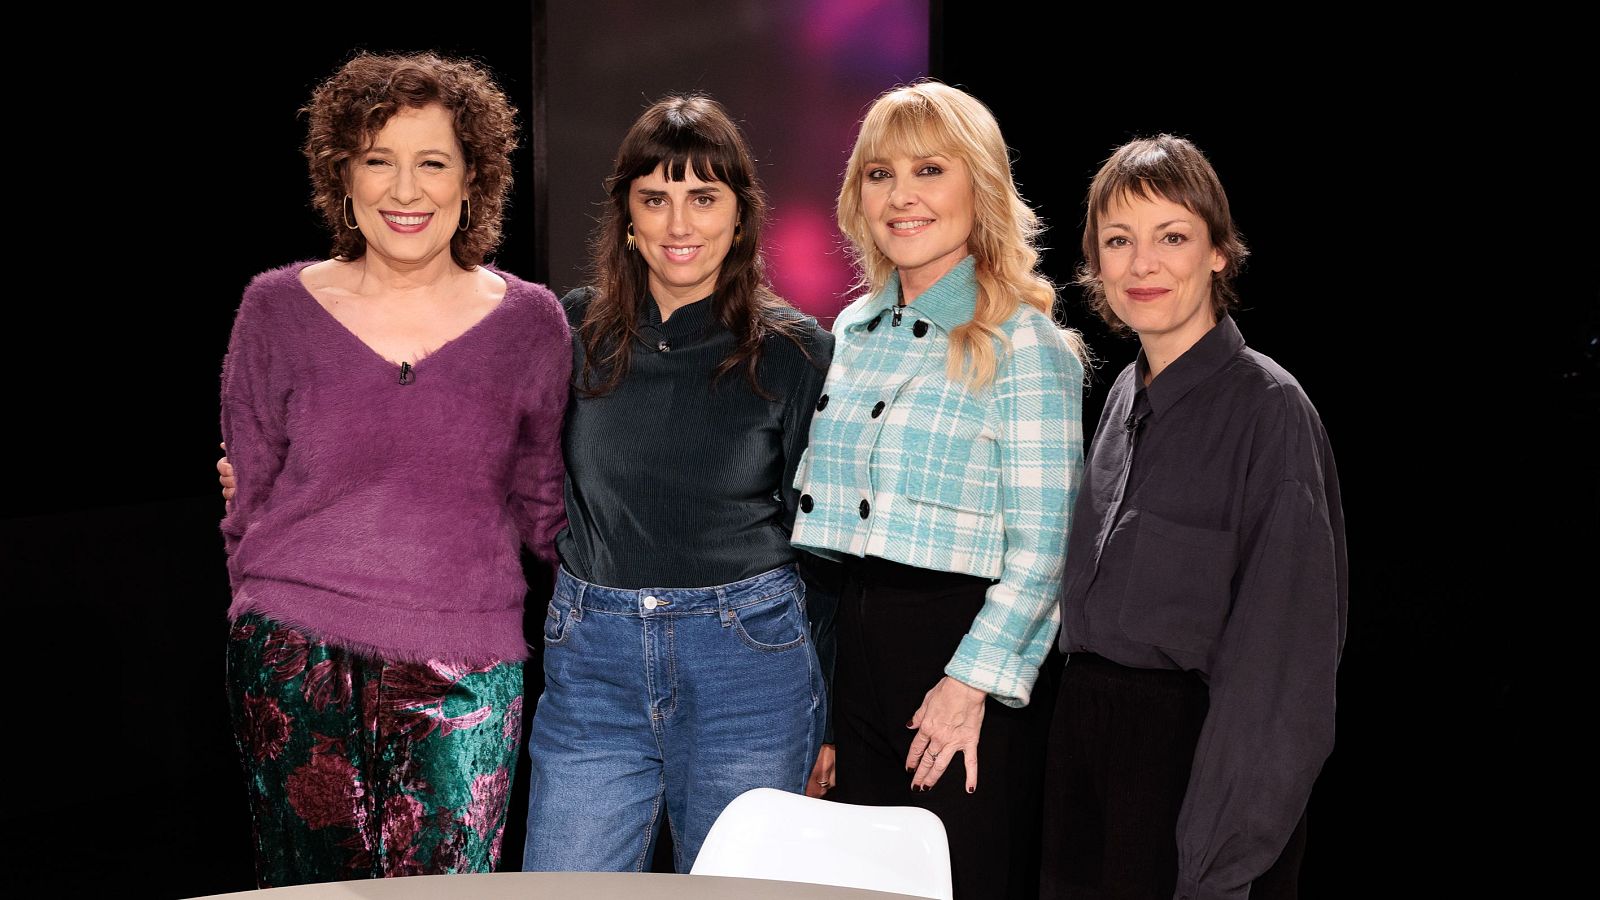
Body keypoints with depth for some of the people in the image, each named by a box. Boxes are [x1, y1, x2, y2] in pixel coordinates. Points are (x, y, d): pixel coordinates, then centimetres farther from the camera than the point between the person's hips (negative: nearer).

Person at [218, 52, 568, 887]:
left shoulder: (529, 323, 3)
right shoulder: (278, 309, 3)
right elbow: (247, 497, 10)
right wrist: (279, 613, 7)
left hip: (463, 675, 0)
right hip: (296, 661, 0)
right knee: (312, 884, 5)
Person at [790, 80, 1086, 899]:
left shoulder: (1024, 344, -9)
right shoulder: (851, 333, 11)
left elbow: (1041, 546, -11)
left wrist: (971, 682, -17)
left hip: (964, 650, -6)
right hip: (857, 648, 6)